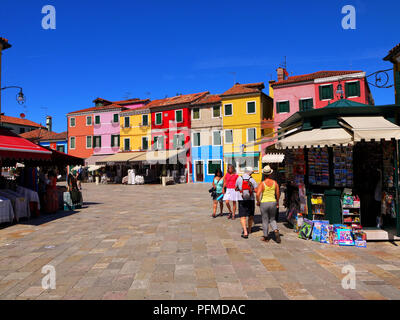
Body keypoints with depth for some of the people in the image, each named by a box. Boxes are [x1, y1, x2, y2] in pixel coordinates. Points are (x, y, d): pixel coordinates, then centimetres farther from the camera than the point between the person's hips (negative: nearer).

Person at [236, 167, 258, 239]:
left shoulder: (239, 178, -2)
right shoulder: (252, 179, -5)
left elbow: (236, 189, 8)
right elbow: (256, 190, -8)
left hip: (242, 200, -1)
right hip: (251, 200, 1)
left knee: (243, 217, -1)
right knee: (251, 216, 18)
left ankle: (245, 232, -12)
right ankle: (249, 230, 31)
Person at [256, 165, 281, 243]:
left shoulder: (262, 183, -11)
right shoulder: (275, 182, -2)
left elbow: (258, 194, -20)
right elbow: (277, 194, 4)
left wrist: (258, 202, -2)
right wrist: (277, 202, 18)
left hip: (264, 203, -3)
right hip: (273, 202, 3)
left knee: (265, 220, 10)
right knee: (272, 219, 20)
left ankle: (266, 237, 21)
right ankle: (276, 231, -5)